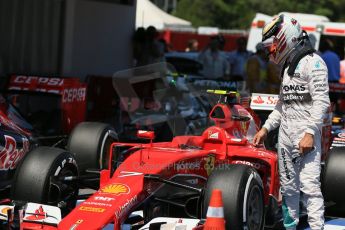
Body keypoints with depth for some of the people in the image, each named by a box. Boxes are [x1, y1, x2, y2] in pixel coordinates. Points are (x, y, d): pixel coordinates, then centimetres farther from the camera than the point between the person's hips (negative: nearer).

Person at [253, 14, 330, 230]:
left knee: (309, 185, -15)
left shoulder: (313, 62, -8)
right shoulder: (287, 66, 18)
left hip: (305, 134, -8)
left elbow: (321, 101, -16)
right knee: (288, 187, 9)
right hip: (285, 134, 8)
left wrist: (310, 133, -22)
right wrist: (266, 128, 22)